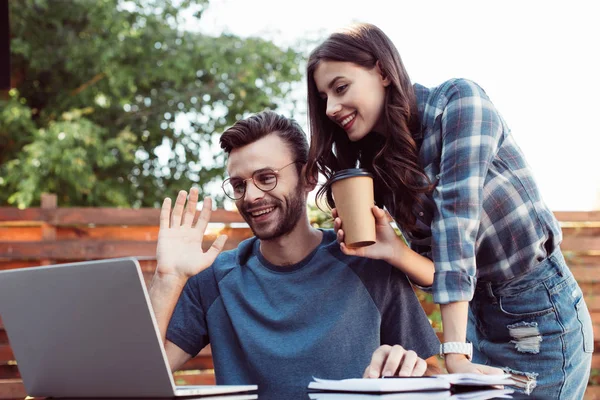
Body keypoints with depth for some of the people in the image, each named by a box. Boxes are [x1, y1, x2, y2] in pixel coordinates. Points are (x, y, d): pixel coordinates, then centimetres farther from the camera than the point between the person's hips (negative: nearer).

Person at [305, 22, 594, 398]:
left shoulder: (458, 100, -15)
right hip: (477, 315, 6)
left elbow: (456, 213, -26)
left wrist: (456, 353, -33)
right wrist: (393, 252, -19)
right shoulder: (382, 165, 3)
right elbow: (437, 267, 4)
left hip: (542, 312, -6)